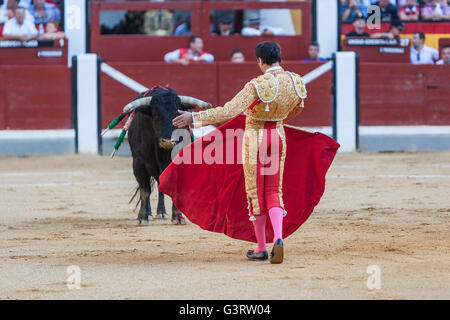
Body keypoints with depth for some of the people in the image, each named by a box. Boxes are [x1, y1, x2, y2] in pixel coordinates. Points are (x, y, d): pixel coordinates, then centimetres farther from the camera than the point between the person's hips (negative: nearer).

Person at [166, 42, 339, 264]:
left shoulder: (257, 86, -23)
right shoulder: (295, 82, -4)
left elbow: (228, 112, -30)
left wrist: (194, 118, -25)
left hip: (254, 139, -5)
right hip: (279, 137, 5)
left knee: (255, 193, 8)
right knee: (273, 192, 11)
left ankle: (261, 248, 15)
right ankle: (278, 238, -14)